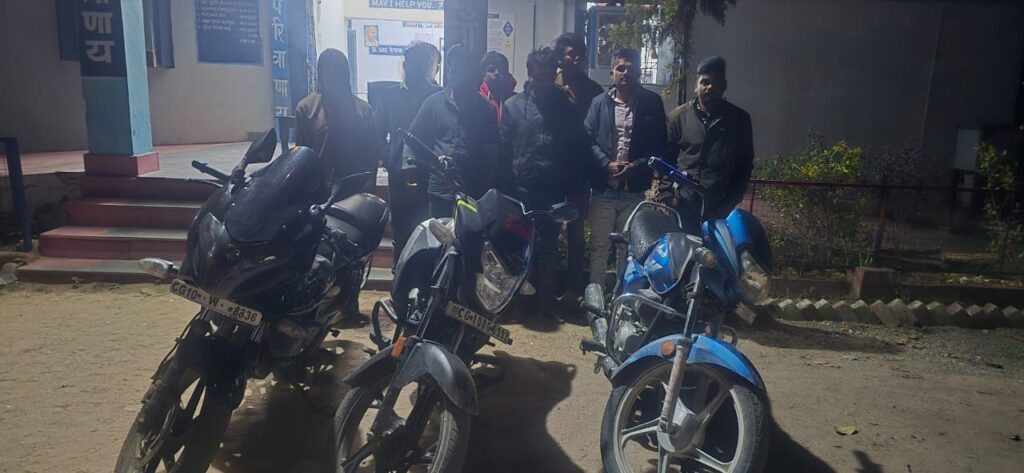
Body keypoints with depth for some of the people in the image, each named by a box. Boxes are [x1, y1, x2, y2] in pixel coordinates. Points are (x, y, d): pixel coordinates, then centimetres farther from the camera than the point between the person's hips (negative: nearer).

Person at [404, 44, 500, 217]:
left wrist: (490, 185, -2)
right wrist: (410, 169, -10)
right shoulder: (434, 103, 3)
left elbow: (492, 147, 6)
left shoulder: (484, 107, 6)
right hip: (441, 190, -1)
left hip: (475, 191, 1)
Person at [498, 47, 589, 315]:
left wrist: (566, 179, -1)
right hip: (521, 189, 0)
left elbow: (580, 147, 8)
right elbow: (503, 147, 0)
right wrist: (508, 179, -8)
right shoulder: (513, 106, 3)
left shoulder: (566, 108, 5)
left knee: (548, 244, 8)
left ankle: (546, 295, 18)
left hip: (553, 191, 0)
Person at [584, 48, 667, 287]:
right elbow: (588, 139, -3)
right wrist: (607, 164, -17)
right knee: (599, 246, 8)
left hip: (635, 189, 0)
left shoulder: (652, 102, 3)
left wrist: (637, 166, -13)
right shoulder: (599, 102, 4)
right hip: (604, 187, 0)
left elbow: (660, 145, 1)